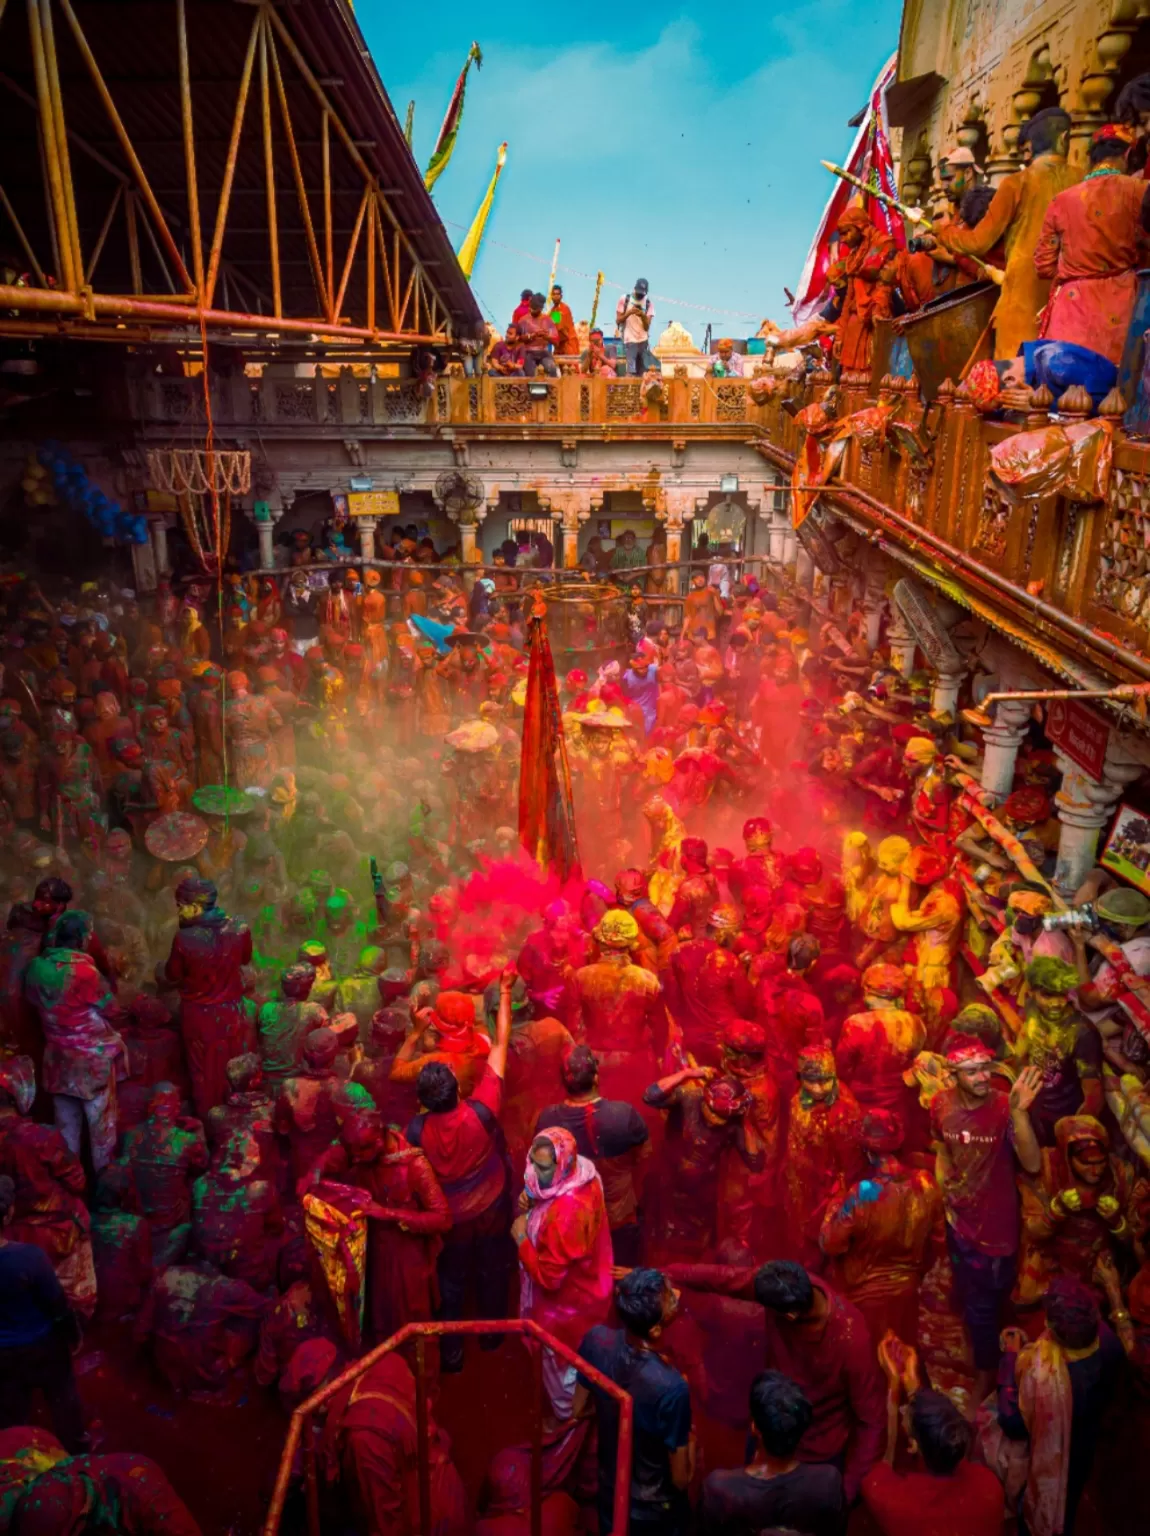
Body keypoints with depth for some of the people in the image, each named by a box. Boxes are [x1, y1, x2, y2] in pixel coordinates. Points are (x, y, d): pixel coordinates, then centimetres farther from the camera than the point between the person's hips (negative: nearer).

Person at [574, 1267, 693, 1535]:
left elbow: (579, 1410, -4)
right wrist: (689, 1435, -6)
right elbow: (681, 1479, -22)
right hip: (653, 1509, -4)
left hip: (609, 1492, 4)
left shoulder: (596, 1340, -24)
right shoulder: (670, 1387, -38)